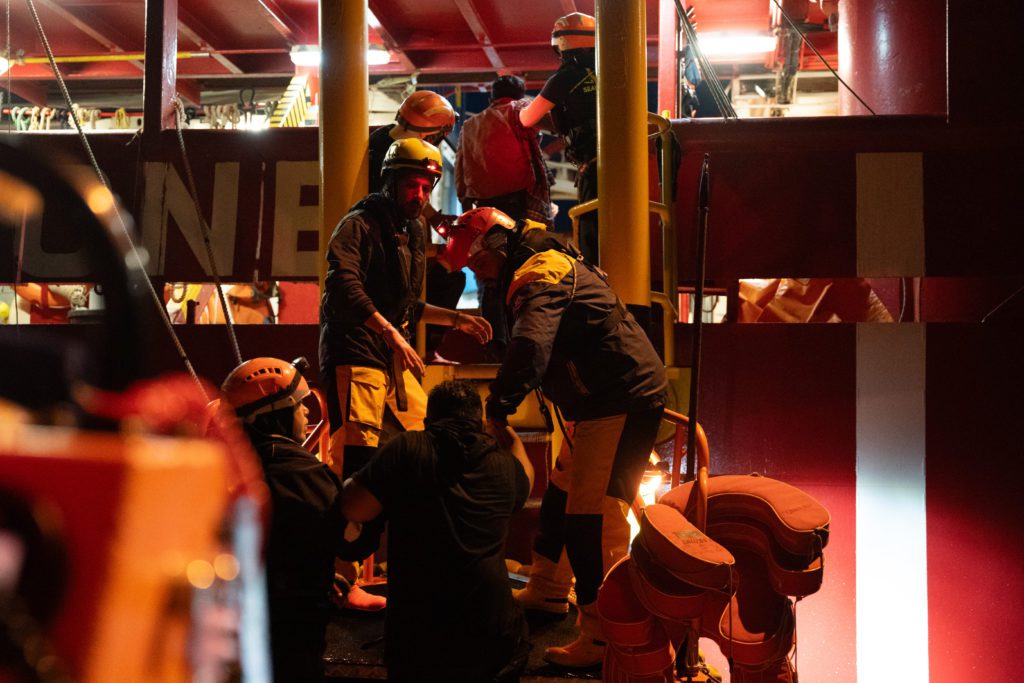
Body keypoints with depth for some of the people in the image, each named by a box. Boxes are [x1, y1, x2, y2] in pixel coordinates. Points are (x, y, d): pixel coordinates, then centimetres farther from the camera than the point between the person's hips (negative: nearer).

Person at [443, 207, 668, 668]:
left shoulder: (539, 275, -18)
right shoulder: (548, 264, 15)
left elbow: (530, 346, -36)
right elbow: (539, 347, 18)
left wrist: (498, 408, -32)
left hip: (625, 402, -11)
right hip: (597, 404, 11)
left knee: (593, 517, -13)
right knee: (560, 497, 22)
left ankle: (603, 637, -9)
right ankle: (547, 591, 39)